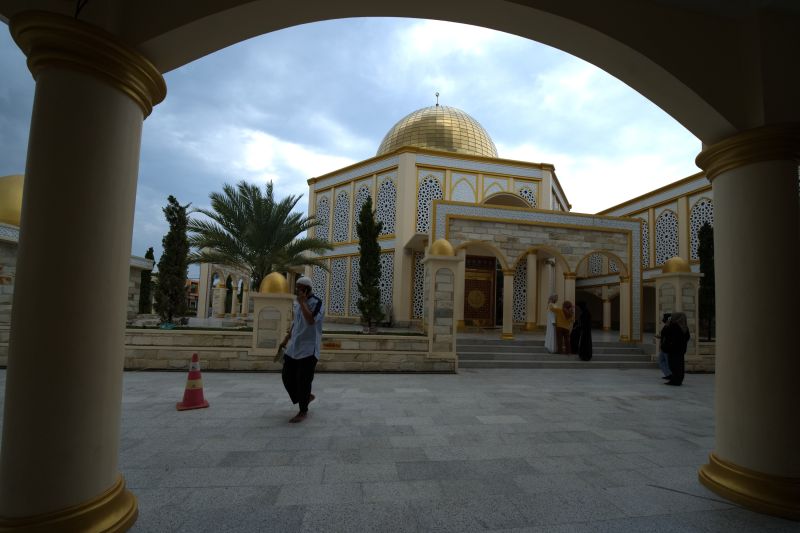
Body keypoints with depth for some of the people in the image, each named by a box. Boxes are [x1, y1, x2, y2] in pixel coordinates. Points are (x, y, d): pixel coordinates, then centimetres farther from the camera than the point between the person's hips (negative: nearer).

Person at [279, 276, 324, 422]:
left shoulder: (316, 303, -14)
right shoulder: (296, 302, 10)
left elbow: (311, 320, -31)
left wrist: (302, 303, -25)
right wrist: (286, 339, 21)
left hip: (308, 349, -8)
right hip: (293, 348, 8)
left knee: (303, 381, -3)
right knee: (287, 377, 11)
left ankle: (303, 411, 15)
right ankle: (307, 396, 33)